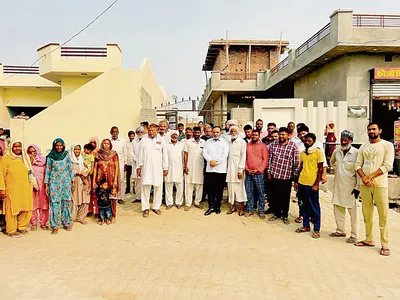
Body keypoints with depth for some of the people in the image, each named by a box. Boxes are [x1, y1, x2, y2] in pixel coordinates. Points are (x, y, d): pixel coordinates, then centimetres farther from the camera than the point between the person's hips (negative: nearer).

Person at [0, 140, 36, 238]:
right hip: (12, 190, -5)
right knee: (12, 210, 3)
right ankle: (11, 230, 18)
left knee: (26, 209, 7)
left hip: (25, 189, 5)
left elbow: (30, 172, 18)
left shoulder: (24, 158, 12)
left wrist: (33, 183, 16)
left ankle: (21, 227, 25)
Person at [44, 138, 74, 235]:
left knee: (66, 202, 4)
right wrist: (46, 185, 0)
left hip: (66, 182, 2)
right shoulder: (50, 157, 1)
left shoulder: (66, 155, 5)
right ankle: (54, 226, 5)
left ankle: (67, 223, 16)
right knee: (55, 203, -3)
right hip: (54, 182, -2)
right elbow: (47, 171, 3)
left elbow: (70, 169, 9)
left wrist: (72, 181, 6)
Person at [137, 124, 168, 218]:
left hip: (158, 168, 0)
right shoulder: (144, 140, 6)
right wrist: (139, 167, 5)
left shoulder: (161, 140, 5)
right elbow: (140, 155, 8)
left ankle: (156, 207, 17)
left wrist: (165, 168, 3)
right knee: (145, 187, -1)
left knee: (158, 187, 3)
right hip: (146, 167, 0)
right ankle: (145, 208, 8)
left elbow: (164, 155, 6)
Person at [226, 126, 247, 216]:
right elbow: (227, 155, 11)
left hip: (238, 168, -4)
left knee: (240, 187, 0)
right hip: (230, 167, 4)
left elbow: (243, 156, -7)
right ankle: (233, 206, 15)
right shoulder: (228, 142, 12)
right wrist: (226, 167, 0)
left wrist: (241, 169, -14)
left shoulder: (242, 142, -2)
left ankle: (242, 207, 10)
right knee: (231, 186, 5)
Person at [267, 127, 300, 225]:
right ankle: (276, 214, 29)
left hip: (287, 177, -2)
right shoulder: (273, 144, 2)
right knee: (274, 196, 11)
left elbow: (296, 162, -4)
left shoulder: (293, 146, -6)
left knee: (285, 197, 9)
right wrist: (269, 172, 5)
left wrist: (295, 176, -3)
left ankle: (285, 215, 26)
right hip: (274, 175, 3)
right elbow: (269, 159, 7)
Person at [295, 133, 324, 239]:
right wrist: (296, 181, 12)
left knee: (314, 207, 3)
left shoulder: (318, 152, -6)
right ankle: (306, 226, 27)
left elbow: (320, 169, -7)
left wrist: (316, 184, -12)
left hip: (312, 184, -6)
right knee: (303, 206, 13)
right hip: (301, 183, 6)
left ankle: (316, 229, 13)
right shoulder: (302, 153, 10)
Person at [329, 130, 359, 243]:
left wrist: (357, 187, -13)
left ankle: (354, 235, 14)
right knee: (338, 209, 13)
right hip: (338, 185, 6)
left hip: (350, 186, -6)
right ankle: (340, 231, 28)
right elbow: (332, 161, 27)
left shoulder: (356, 153, -13)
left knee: (353, 211, 3)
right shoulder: (336, 151, 4)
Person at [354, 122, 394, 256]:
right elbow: (358, 164, 9)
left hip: (380, 184, -4)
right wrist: (364, 178, -9)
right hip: (364, 185, 5)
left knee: (383, 215, -3)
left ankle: (385, 244, 5)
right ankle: (369, 240, 20)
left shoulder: (387, 145, 0)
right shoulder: (363, 147, 14)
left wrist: (370, 177, -13)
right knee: (367, 214, 10)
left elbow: (387, 165, -9)